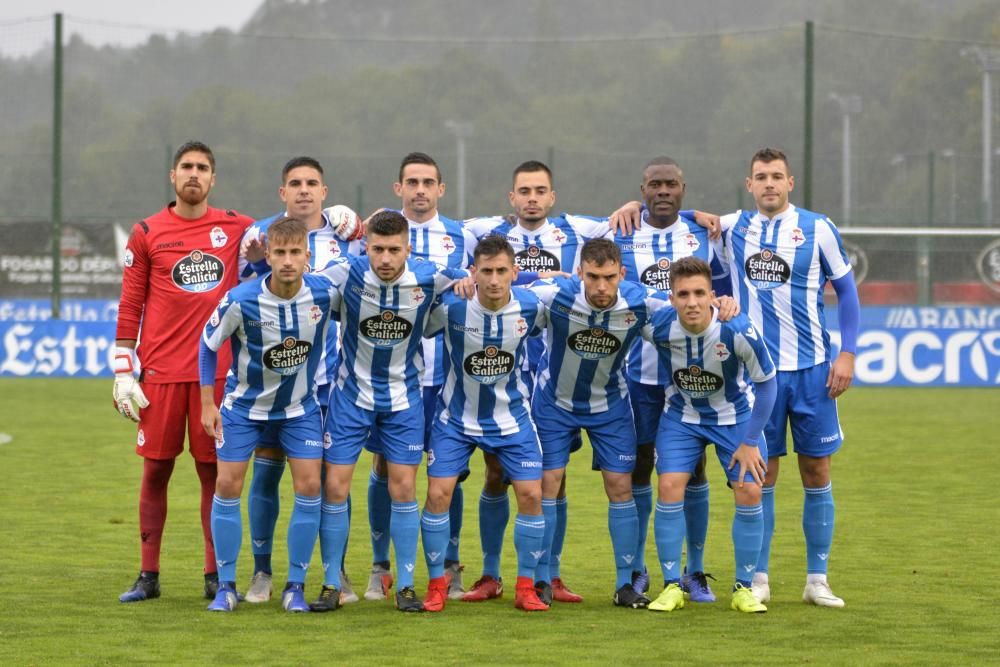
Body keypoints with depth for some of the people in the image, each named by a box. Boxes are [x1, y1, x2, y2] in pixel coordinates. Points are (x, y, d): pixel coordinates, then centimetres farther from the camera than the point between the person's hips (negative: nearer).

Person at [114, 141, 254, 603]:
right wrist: (123, 372, -1)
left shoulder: (235, 227, 6)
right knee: (156, 469, 2)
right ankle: (148, 576, 9)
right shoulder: (147, 234, 3)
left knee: (214, 469, 2)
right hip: (161, 370, -1)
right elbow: (130, 306, 5)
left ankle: (216, 575, 8)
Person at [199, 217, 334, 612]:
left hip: (300, 408, 1)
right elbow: (208, 343, -8)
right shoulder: (241, 301, -24)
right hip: (245, 405, -1)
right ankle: (226, 586, 7)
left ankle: (296, 586, 5)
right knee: (228, 486, -5)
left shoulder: (326, 294, -20)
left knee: (309, 486, -7)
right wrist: (208, 404, -6)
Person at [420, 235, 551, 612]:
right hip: (457, 416, -1)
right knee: (438, 494, -9)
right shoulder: (450, 307, -22)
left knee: (531, 495, -6)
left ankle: (526, 587, 8)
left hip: (511, 416, 1)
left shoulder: (531, 306, -16)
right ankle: (437, 585, 7)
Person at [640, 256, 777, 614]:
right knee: (669, 487, -14)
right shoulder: (657, 326, -28)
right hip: (681, 416, 1)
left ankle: (743, 588, 7)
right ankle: (672, 586, 0)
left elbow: (766, 382, -16)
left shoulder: (737, 330, -32)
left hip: (734, 416, -1)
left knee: (749, 492, -10)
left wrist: (750, 441, -14)